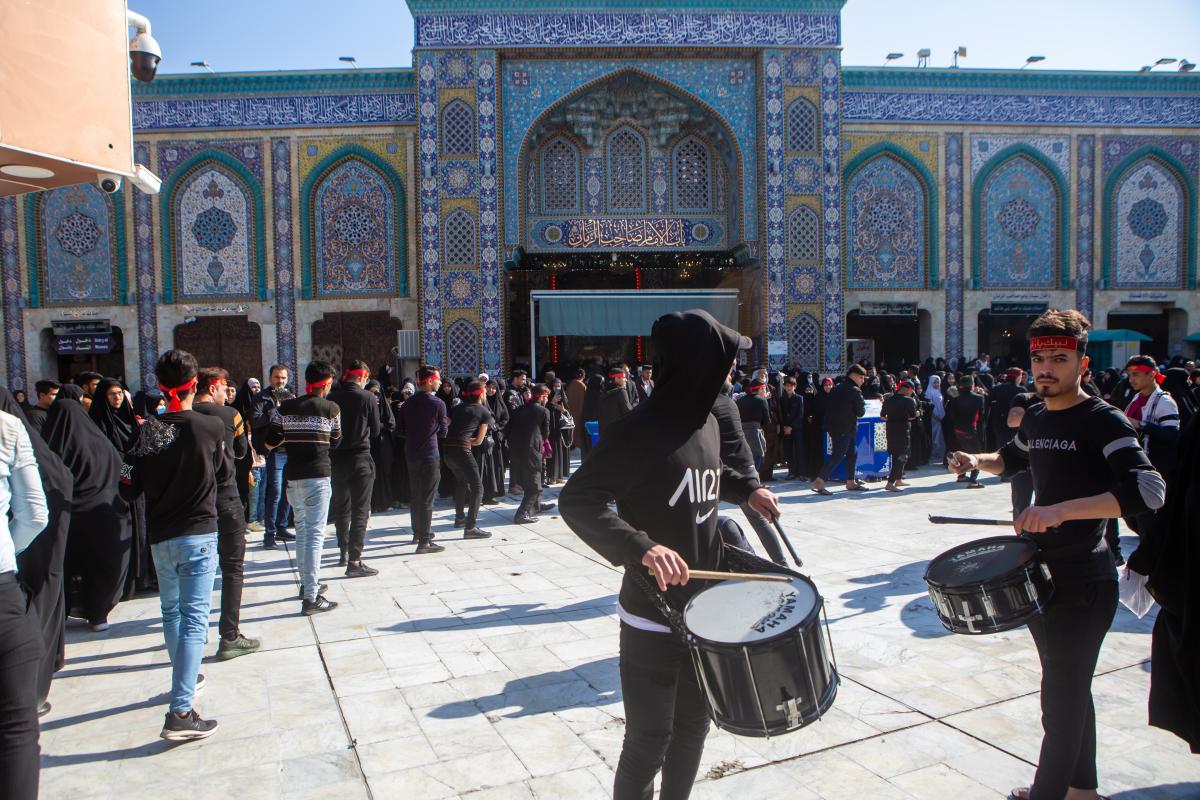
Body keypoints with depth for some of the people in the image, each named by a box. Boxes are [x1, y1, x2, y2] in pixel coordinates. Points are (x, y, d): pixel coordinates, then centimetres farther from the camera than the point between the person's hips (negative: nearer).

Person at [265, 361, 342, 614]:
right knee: (315, 534, -5)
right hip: (318, 475, -5)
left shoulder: (286, 407, 4)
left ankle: (307, 584, 33)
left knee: (302, 531, 20)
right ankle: (311, 597, -8)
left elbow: (270, 442, 5)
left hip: (293, 476, 5)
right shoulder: (331, 408, -6)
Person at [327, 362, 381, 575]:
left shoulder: (332, 397, -1)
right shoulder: (368, 398, -10)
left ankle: (344, 552, 31)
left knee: (341, 507, 19)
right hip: (360, 458, -5)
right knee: (360, 510, -1)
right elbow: (375, 431, -2)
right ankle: (354, 561, -6)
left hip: (336, 459, 5)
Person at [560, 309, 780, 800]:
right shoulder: (641, 429, -21)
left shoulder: (707, 422, 5)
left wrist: (746, 488, 9)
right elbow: (576, 501, -25)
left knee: (693, 724, 21)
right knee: (649, 740, 3)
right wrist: (641, 547, -36)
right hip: (652, 618, -8)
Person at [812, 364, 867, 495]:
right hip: (845, 429, -9)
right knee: (837, 455, -9)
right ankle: (819, 481, -15)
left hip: (833, 426, 9)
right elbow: (860, 412, -8)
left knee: (852, 453, 18)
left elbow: (827, 406, 15)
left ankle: (851, 482, 24)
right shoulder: (855, 391, -11)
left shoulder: (837, 388, 13)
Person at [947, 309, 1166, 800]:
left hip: (1084, 580, -8)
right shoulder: (1035, 418, 7)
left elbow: (1148, 491, -30)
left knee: (1061, 695, 0)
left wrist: (1062, 509, -38)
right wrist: (979, 461, 9)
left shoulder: (1103, 421, -16)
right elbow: (1015, 456, 29)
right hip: (1041, 571, 8)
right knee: (1069, 687, 20)